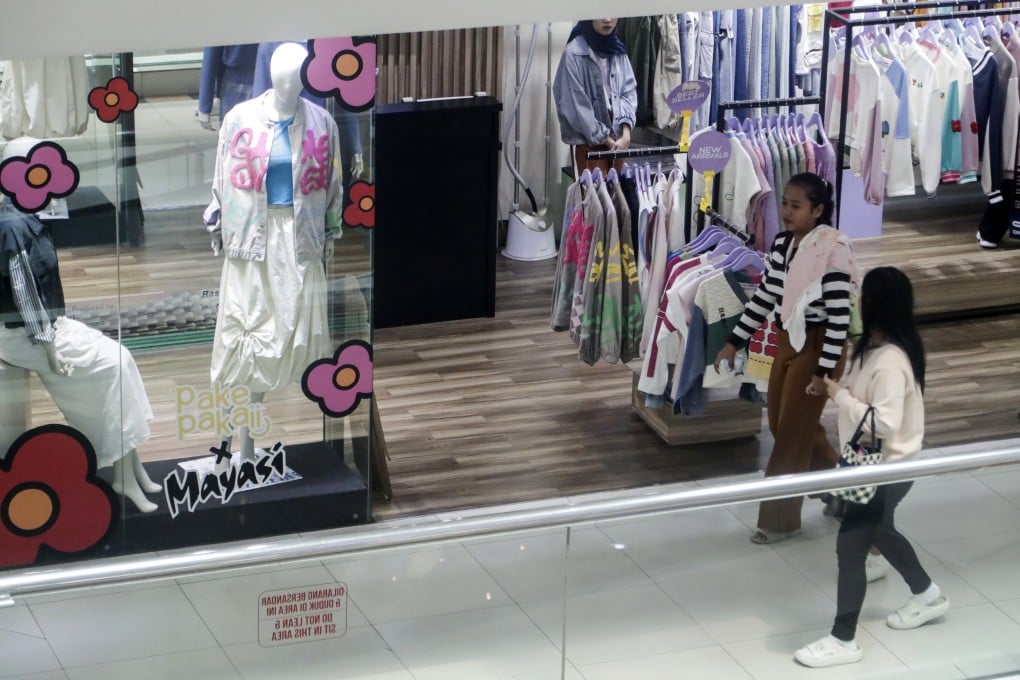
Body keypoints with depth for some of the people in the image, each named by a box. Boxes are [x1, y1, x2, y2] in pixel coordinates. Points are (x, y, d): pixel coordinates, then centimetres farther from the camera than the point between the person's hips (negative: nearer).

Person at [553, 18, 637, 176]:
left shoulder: (618, 50, 6)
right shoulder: (574, 53, -12)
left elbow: (629, 90, 4)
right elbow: (576, 105, -13)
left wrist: (626, 132, -11)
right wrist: (605, 139, -10)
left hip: (617, 138, 5)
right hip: (588, 141, -5)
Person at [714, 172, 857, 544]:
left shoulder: (831, 251, -21)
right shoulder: (781, 244, 2)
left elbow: (840, 317, -21)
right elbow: (764, 298, 11)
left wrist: (825, 371, -21)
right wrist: (733, 343, 11)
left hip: (818, 347, -8)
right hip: (786, 343, 8)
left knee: (793, 431, -1)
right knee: (781, 425, 16)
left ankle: (780, 519, 12)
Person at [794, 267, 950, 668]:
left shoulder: (890, 362, -29)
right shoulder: (876, 346, 1)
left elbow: (885, 423, -31)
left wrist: (840, 396, -24)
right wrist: (840, 390, 0)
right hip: (875, 464, 10)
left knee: (850, 545, -4)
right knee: (879, 531, 28)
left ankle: (843, 641, 7)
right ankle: (927, 596, 49)